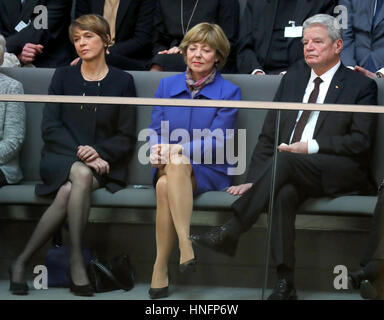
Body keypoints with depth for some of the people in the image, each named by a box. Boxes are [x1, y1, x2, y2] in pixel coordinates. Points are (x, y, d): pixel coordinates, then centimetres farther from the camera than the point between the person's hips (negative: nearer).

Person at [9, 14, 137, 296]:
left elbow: (127, 138, 5)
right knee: (82, 175, -37)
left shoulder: (122, 82, 10)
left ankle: (22, 262, -27)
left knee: (68, 192, -35)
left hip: (102, 164, 0)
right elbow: (50, 127, 2)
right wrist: (81, 154, -14)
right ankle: (76, 263, -33)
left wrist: (99, 153, -14)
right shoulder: (63, 77, 12)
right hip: (60, 159, 0)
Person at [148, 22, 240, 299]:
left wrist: (177, 150, -20)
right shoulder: (167, 85, 14)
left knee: (171, 174, -36)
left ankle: (160, 267, -36)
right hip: (167, 168, 3)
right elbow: (155, 129, 11)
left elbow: (217, 143, -6)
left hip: (208, 172, -3)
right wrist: (156, 151, -14)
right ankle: (185, 247, -37)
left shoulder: (228, 92, 3)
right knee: (165, 182, -35)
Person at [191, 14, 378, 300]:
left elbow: (361, 141, -4)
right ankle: (285, 283, -36)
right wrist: (255, 180, 4)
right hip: (289, 171, 3)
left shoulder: (361, 86, 7)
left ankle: (230, 233, -34)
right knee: (284, 194, -33)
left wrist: (311, 147, -14)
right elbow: (269, 135, 17)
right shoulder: (293, 79, 21)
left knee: (284, 161, -33)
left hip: (339, 173, -3)